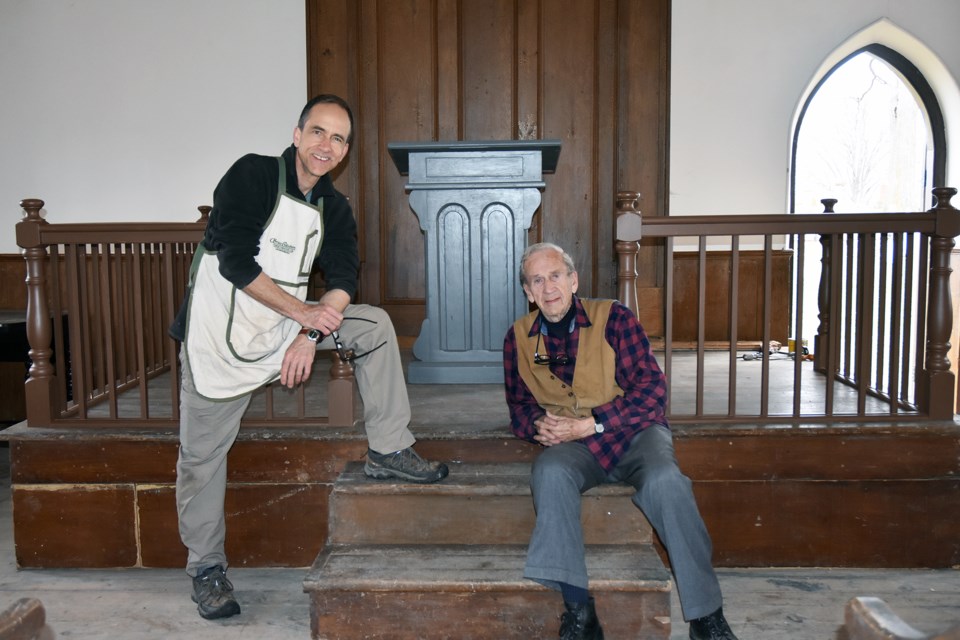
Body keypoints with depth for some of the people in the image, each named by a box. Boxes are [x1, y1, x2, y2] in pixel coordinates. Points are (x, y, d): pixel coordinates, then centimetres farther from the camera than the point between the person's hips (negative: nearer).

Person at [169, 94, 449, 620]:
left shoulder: (333, 208, 4)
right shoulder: (252, 175, -13)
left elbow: (343, 280, -1)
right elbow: (236, 262, -21)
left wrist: (309, 334, -16)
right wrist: (304, 313, -19)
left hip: (287, 323, 5)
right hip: (220, 331, -5)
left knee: (375, 325, -5)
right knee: (202, 452, 0)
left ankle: (388, 450, 0)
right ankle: (205, 568, 18)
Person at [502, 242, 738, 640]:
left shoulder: (613, 318, -6)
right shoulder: (518, 338, 5)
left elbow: (652, 388, -12)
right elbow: (520, 405, 16)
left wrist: (588, 425, -19)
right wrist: (538, 425, -9)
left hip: (632, 432, -2)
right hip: (572, 445, 2)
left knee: (664, 480, -33)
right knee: (550, 471, -33)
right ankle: (578, 608, -28)